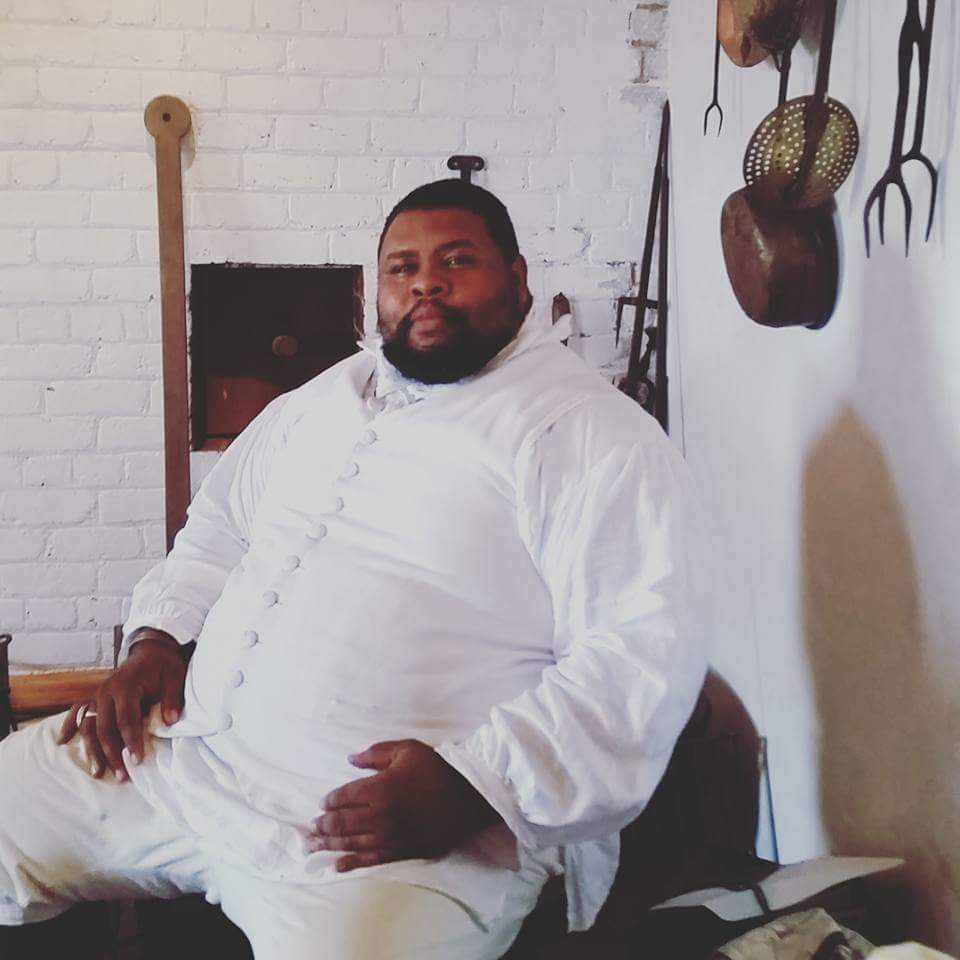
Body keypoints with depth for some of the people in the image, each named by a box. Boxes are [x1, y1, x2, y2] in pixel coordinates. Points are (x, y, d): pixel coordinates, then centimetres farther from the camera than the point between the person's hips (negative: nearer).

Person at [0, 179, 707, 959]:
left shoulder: (591, 433, -8)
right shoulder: (324, 397, 17)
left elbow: (648, 650, -17)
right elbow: (219, 528, 28)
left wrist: (473, 787, -25)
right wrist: (157, 638, 9)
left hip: (416, 825, -7)